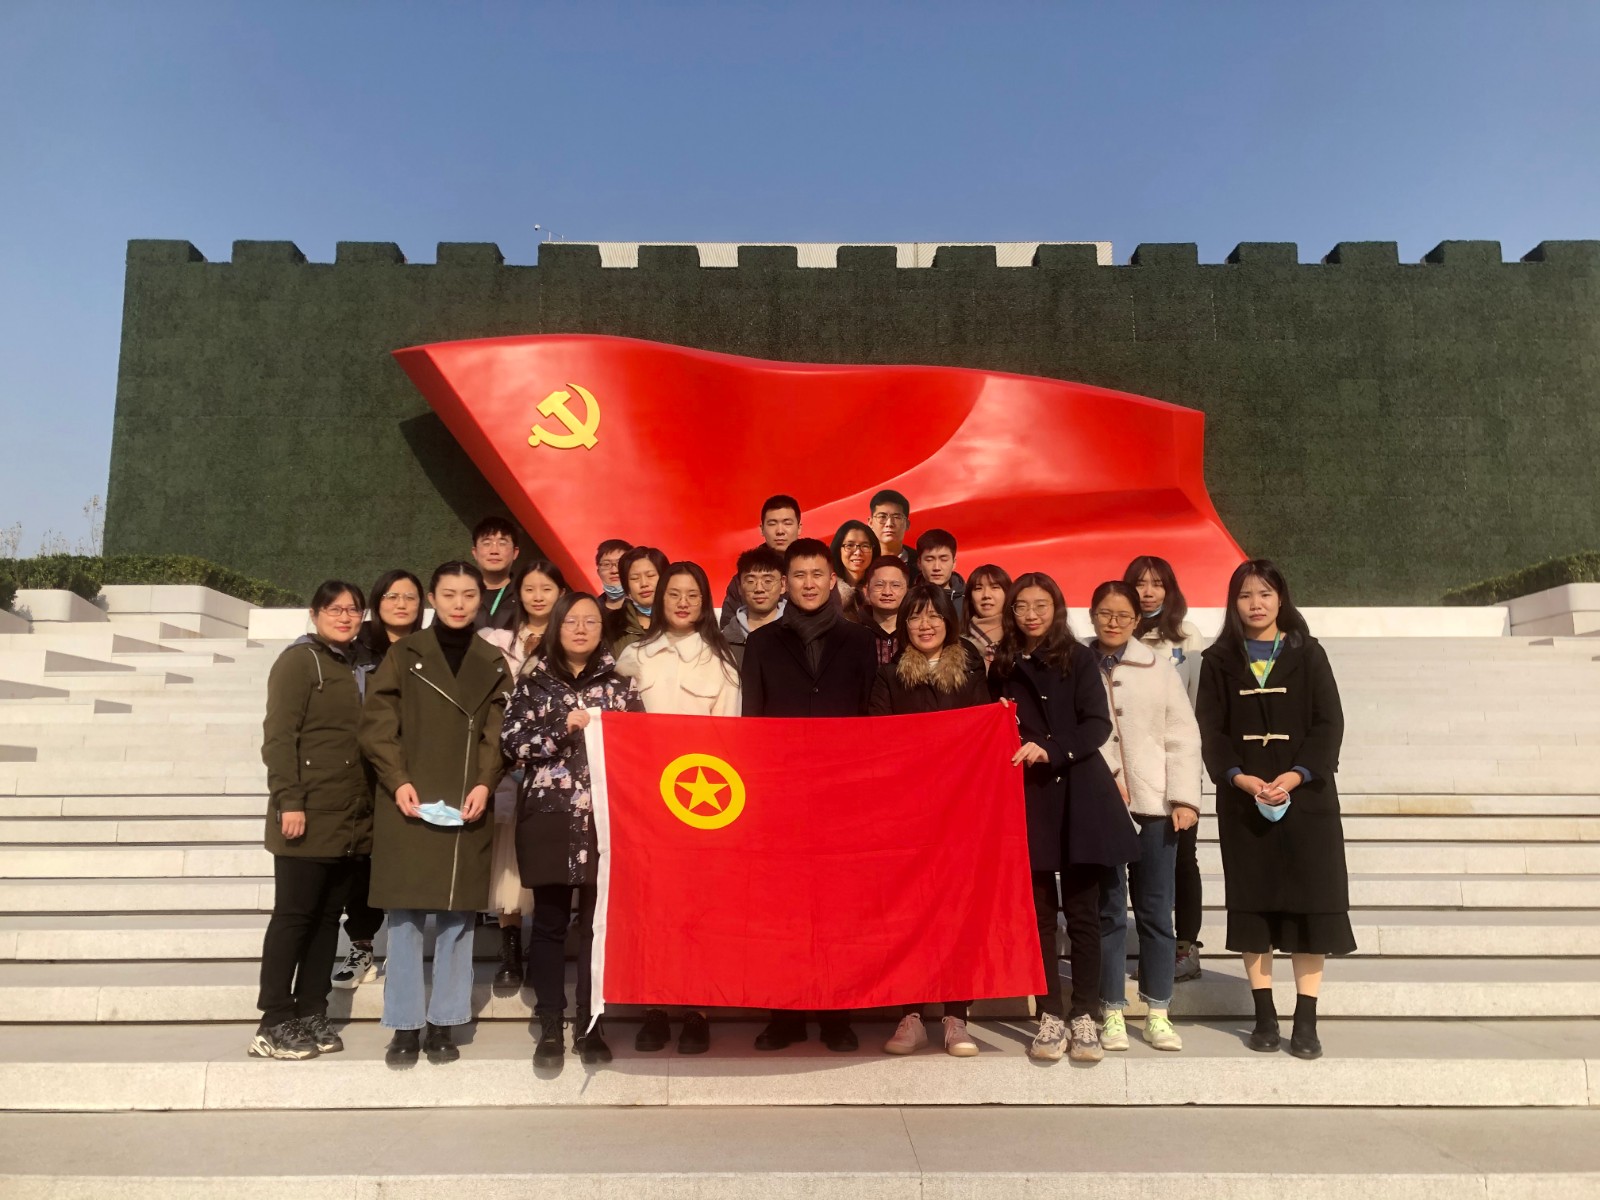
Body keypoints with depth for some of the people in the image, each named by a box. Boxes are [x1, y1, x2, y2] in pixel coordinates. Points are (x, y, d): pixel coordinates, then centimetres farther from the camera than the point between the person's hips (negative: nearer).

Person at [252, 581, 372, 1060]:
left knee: (328, 916, 11)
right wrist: (288, 801, -19)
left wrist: (370, 806, 13)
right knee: (294, 915, -1)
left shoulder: (356, 667, 17)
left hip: (351, 818, 7)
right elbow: (278, 736, -12)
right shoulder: (299, 660, -5)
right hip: (309, 815, -7)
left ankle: (311, 1015, 19)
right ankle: (274, 1025, 8)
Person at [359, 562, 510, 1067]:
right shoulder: (403, 654, 4)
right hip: (408, 805, -2)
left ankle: (444, 1022, 15)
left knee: (458, 917, 4)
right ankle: (405, 1025, 11)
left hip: (467, 808, 2)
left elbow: (498, 734, 6)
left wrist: (484, 784, -9)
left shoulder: (493, 664, 10)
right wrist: (398, 781, -13)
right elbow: (376, 724, -1)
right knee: (406, 916, 1)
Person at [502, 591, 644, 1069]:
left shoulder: (620, 682, 9)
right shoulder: (534, 679, 6)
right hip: (549, 815, -1)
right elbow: (511, 740, -3)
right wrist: (563, 728, -12)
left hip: (607, 815, 1)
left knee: (599, 920, 4)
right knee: (550, 921, 5)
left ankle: (590, 1024, 16)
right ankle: (549, 1027, 16)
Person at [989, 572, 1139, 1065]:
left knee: (1083, 911, 3)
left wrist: (1050, 750, -19)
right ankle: (1050, 1016, 13)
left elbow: (1098, 724, -6)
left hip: (1078, 795, -2)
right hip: (1026, 798, 2)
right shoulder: (1003, 666, 11)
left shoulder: (1077, 658, 3)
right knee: (1040, 912, 5)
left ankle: (1085, 1016, 12)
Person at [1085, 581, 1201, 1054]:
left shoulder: (1159, 666, 7)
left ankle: (1158, 1012, 18)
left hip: (1153, 803, 1)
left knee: (1154, 909, 6)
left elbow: (1182, 735, 3)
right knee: (1107, 910, 6)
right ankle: (1112, 1012, 16)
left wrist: (1185, 797, -4)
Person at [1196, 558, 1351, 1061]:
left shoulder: (1308, 654, 5)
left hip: (1304, 793, 0)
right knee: (1252, 902, 3)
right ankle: (1264, 1015, 12)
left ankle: (1306, 1021, 7)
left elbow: (1329, 722, -2)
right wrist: (1239, 777, -14)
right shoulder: (1218, 660, 7)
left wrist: (1296, 775, -14)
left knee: (1309, 901, -1)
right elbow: (1210, 729, 1)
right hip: (1243, 798, 1)